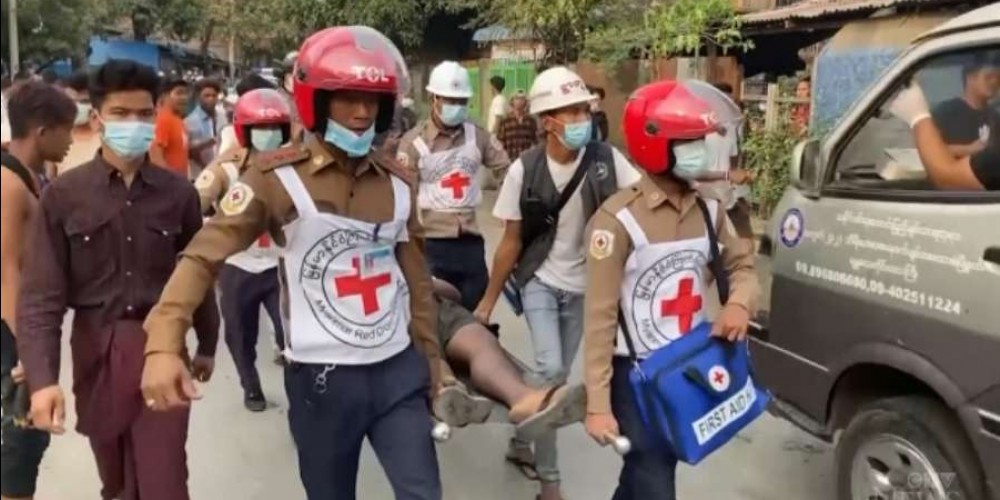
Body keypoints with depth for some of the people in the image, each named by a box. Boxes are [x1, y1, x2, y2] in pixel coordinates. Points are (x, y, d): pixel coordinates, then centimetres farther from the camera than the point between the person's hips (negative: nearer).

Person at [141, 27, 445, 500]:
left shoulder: (397, 180, 5)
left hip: (398, 369, 4)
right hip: (322, 377, -3)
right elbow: (204, 256, -14)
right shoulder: (278, 176, -9)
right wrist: (164, 343, -28)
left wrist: (431, 359, 17)